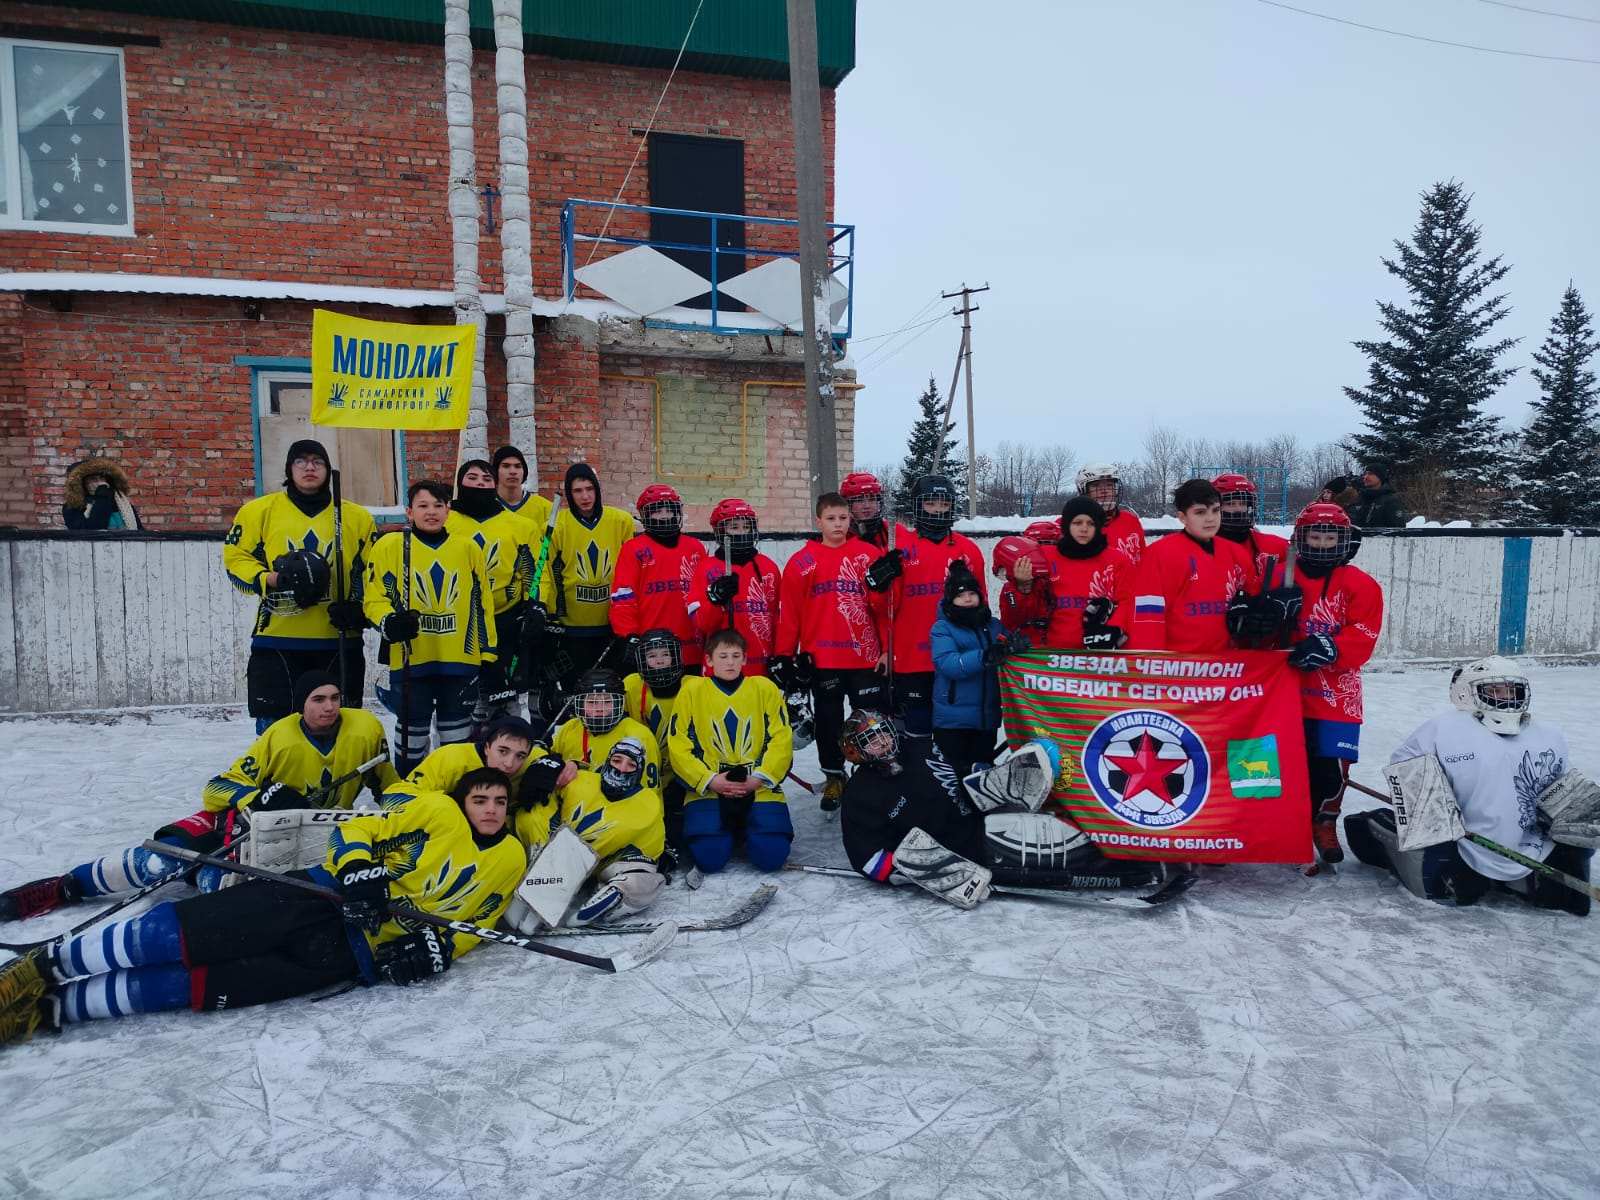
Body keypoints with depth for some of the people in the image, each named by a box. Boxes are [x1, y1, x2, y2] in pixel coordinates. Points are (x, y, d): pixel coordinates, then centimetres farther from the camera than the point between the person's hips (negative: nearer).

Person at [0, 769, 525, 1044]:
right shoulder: (436, 809, 5)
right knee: (179, 933, -14)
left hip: (354, 952, 0)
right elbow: (355, 830, 3)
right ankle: (49, 964, 5)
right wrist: (358, 871, -17)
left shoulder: (509, 861, 10)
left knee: (202, 986, -14)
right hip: (319, 895, 0)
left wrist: (440, 945, -8)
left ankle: (56, 1007, -8)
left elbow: (476, 921, 12)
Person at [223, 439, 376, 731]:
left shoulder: (357, 517, 8)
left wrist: (359, 607, -7)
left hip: (339, 642, 1)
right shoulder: (260, 510, 5)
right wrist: (269, 580, -13)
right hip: (277, 640, -1)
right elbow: (235, 557, 4)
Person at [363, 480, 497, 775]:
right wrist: (390, 622, -22)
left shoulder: (468, 548, 7)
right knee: (412, 732, 10)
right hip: (410, 660, -1)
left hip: (461, 661, 2)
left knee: (458, 739, 10)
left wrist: (489, 657, 6)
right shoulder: (390, 546, 0)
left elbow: (482, 605, 9)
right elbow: (375, 598, 0)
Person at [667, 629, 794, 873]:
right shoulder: (692, 690, 3)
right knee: (709, 857, -20)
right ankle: (728, 830, 15)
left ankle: (746, 828, 18)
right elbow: (678, 746, -1)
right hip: (707, 788, 0)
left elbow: (781, 740, 1)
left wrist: (761, 778, -11)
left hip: (758, 788, 1)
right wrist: (709, 780, -12)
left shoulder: (765, 688, 5)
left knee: (770, 855, -16)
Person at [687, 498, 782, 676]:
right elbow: (700, 623, -4)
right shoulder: (707, 568, 2)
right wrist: (716, 598, -21)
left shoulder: (769, 567, 10)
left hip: (762, 669, 2)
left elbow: (778, 617, 13)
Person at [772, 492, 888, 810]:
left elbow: (884, 604, 2)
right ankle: (834, 777, 28)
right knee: (829, 720, 12)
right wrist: (783, 656, -1)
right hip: (821, 658, 1)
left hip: (866, 656, 0)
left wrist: (888, 649, 0)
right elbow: (789, 613, 1)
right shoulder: (802, 562, 1)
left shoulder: (868, 555, 1)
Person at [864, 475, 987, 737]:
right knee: (917, 726, 4)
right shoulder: (900, 547, 1)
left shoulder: (968, 549, 8)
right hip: (912, 656, -2)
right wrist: (879, 583, -19)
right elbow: (889, 605, -2)